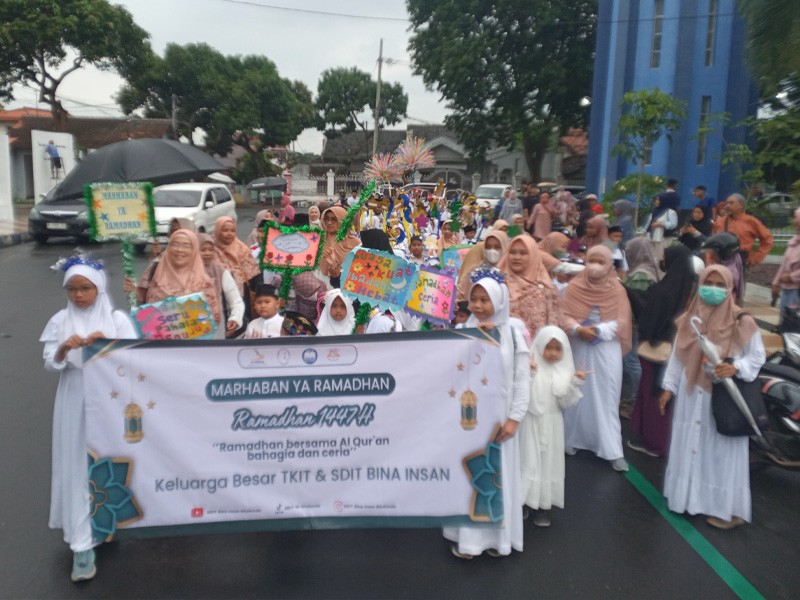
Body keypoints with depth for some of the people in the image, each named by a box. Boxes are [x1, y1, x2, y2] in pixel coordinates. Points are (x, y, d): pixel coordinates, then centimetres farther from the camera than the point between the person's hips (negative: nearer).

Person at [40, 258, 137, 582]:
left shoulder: (117, 318, -3)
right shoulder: (60, 321, 1)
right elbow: (50, 366, -3)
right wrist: (64, 349, -23)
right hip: (75, 406, 1)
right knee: (78, 469, 1)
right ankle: (83, 544, 8)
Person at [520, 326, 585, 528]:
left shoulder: (564, 371, 2)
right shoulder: (530, 366, -10)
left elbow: (565, 403, 1)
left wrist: (576, 383, -10)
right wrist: (527, 374, -28)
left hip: (552, 424, 4)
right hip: (531, 422, -3)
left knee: (548, 462, 10)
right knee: (529, 461, -1)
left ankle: (543, 506, 22)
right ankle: (524, 502, 12)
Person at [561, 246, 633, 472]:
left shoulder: (617, 289, -1)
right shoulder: (574, 287, 0)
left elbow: (621, 322, -6)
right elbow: (564, 316, -4)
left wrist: (597, 330, -19)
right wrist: (579, 329, -22)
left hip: (607, 351, -1)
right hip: (579, 349, 1)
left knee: (607, 400, 1)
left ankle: (613, 450, 6)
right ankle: (572, 440, 25)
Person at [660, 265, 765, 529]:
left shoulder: (742, 322, -11)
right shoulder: (690, 318, 1)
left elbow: (757, 356, -4)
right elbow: (678, 356, 7)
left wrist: (735, 368, -23)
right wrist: (669, 388, 7)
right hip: (692, 394, 4)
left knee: (721, 451, 4)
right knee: (689, 447, 14)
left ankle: (725, 507, 18)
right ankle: (689, 496, 29)